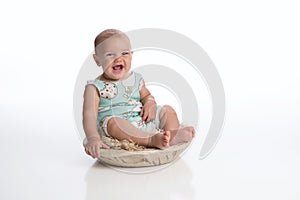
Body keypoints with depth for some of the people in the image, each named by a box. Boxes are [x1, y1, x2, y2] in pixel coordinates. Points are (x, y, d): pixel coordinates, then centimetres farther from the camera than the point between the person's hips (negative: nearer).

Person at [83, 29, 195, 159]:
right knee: (112, 121, -36)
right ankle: (152, 140, -47)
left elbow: (146, 95, 26)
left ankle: (173, 134, -30)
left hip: (144, 123, 6)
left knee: (167, 110, 0)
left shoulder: (136, 79, 10)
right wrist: (93, 138, -33)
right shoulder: (95, 88, -6)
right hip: (118, 129, -6)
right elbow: (89, 114, -16)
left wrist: (150, 104, -1)